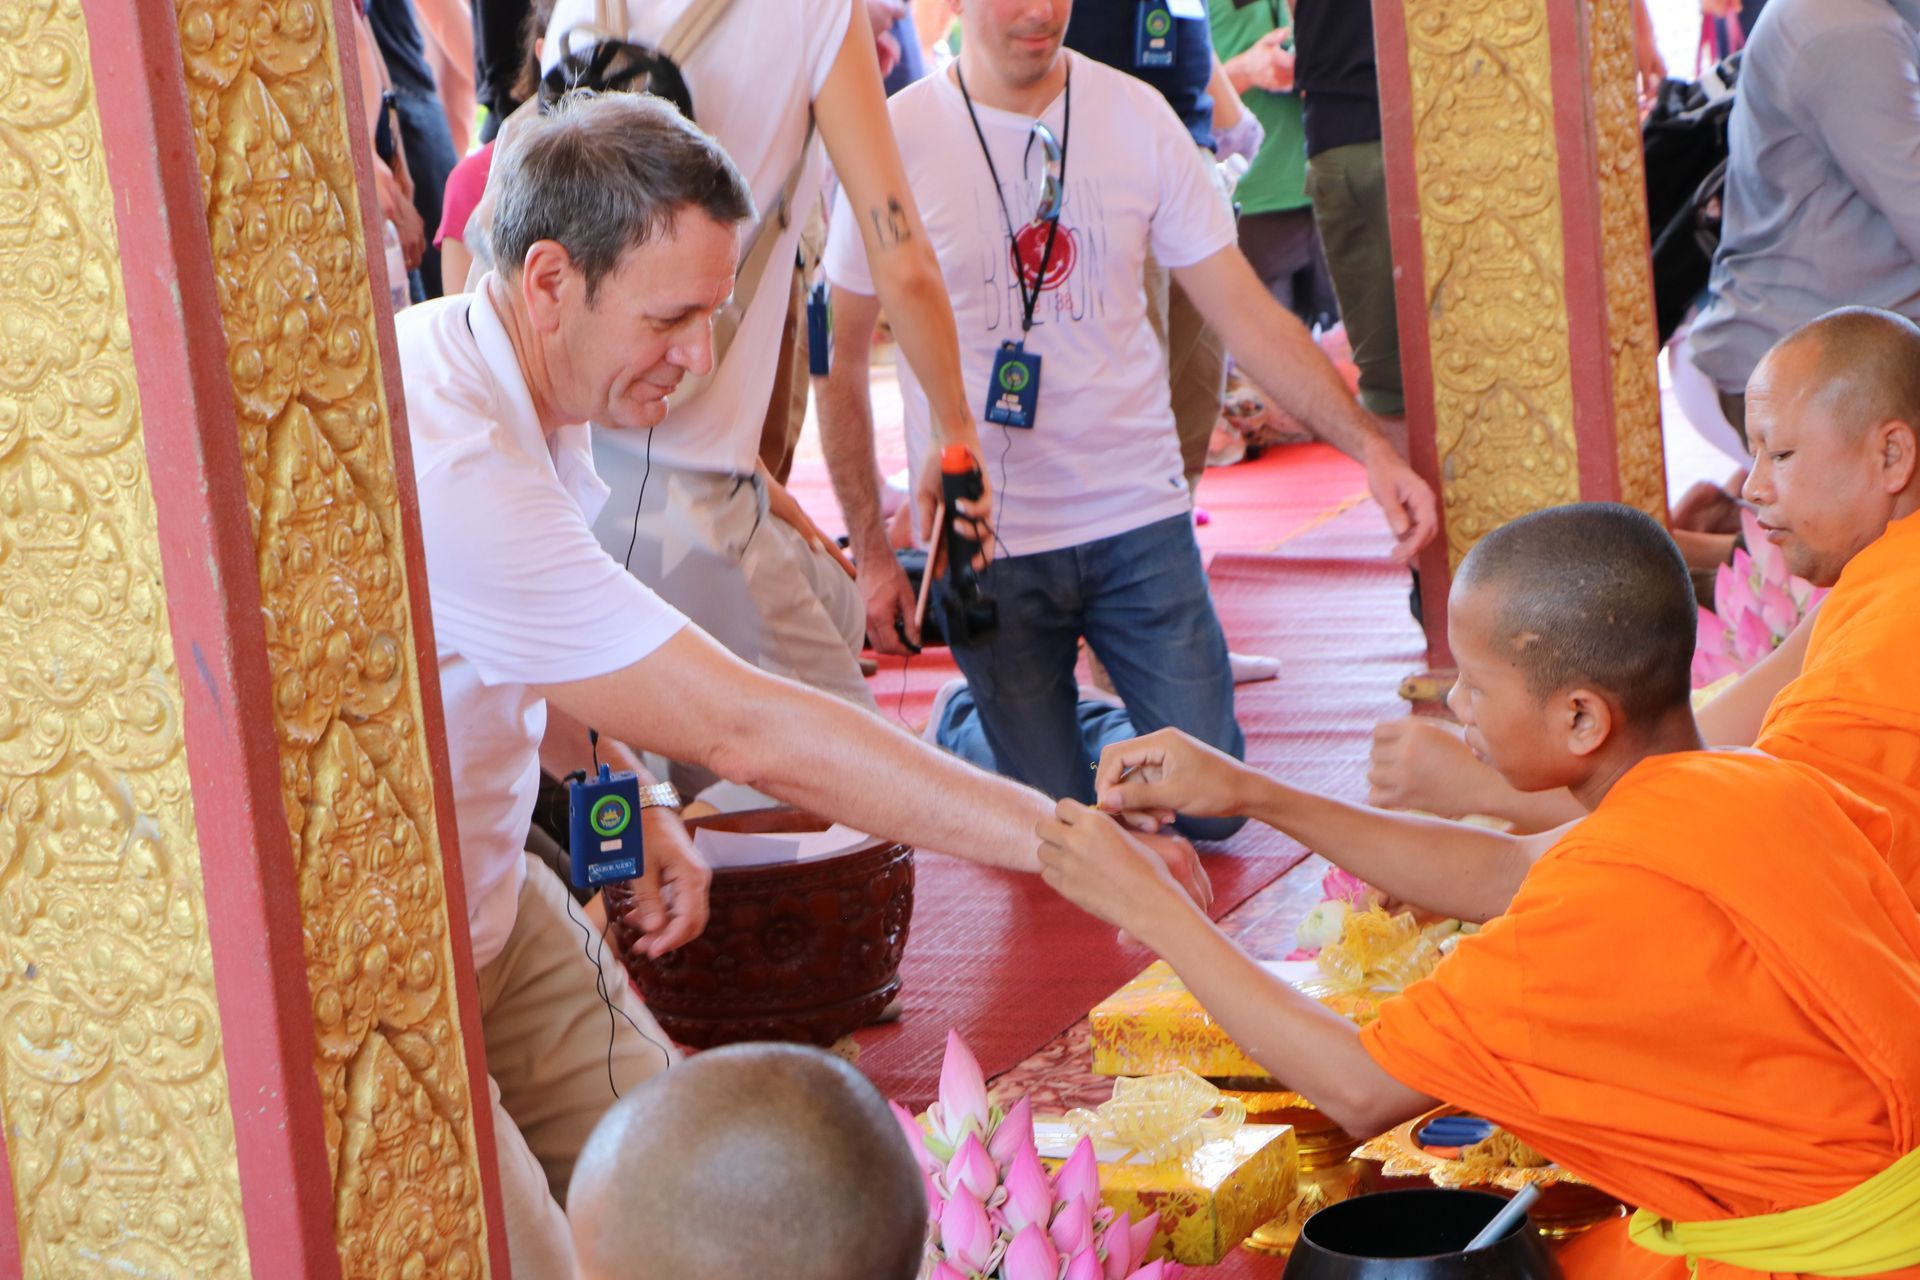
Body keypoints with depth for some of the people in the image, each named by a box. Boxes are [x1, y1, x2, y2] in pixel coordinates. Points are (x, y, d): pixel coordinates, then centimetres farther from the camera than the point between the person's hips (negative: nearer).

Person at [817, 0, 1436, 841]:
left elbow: (1245, 313, -2)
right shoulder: (897, 140, -8)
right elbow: (841, 361, -1)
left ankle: (1070, 732, 32)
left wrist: (1368, 447, -13)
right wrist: (870, 552, -4)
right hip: (987, 539, -2)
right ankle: (962, 728, 33)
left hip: (1140, 517, 3)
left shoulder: (1137, 118, -1)